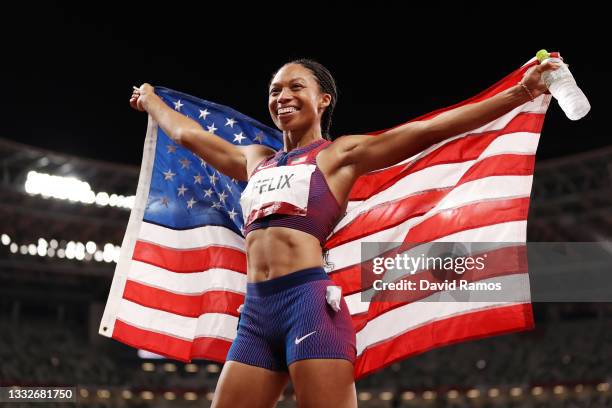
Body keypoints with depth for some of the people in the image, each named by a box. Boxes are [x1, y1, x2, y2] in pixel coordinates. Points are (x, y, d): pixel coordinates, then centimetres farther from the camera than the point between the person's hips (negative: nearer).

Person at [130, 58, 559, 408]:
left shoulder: (340, 153, 9)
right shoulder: (255, 160, 24)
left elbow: (432, 129, 1)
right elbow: (186, 133, 39)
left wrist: (518, 93, -4)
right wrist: (150, 100, 55)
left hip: (310, 302, -6)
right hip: (255, 312, 6)